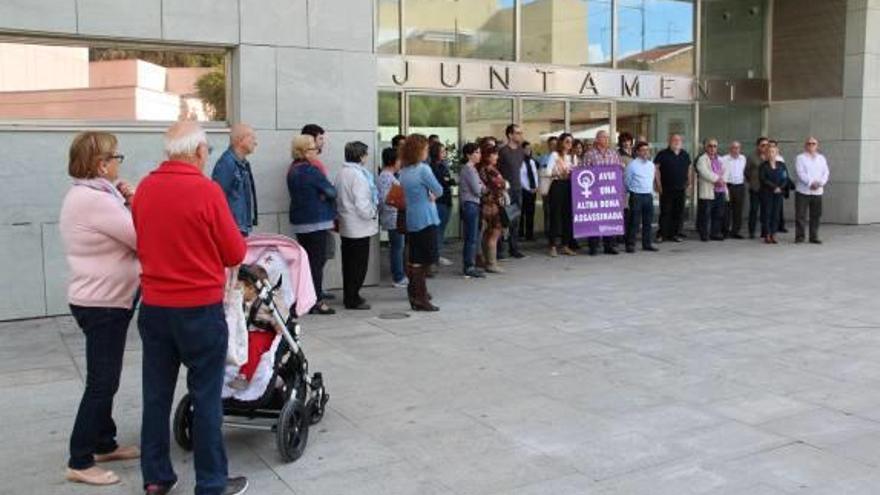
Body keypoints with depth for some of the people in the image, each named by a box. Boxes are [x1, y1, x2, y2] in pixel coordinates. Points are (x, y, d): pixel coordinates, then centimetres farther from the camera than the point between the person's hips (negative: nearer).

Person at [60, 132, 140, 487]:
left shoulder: (85, 196, 11)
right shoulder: (94, 200, -23)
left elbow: (118, 235, 12)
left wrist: (127, 204, -1)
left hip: (101, 300, 11)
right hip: (103, 304, -11)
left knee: (104, 378, 19)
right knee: (101, 382, -3)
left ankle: (104, 444, 31)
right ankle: (79, 463, 6)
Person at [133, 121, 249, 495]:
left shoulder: (144, 188, 0)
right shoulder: (206, 190, -16)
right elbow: (235, 254, -10)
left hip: (153, 306, 6)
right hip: (200, 309, -5)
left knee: (156, 394, 15)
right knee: (206, 398, 6)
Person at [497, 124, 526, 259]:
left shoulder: (521, 151, 11)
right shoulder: (503, 151, -10)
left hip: (518, 189, 7)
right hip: (506, 190, -7)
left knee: (516, 220, 9)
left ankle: (514, 248, 15)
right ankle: (499, 249, 0)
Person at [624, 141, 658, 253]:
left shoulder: (651, 165, 11)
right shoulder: (632, 164, -8)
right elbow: (626, 181, -1)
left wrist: (651, 192, 16)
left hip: (648, 195, 6)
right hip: (636, 196, -6)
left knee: (648, 221, 9)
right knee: (634, 222, -5)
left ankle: (647, 244, 17)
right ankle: (630, 244, 0)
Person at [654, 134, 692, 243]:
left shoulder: (685, 155, 13)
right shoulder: (663, 154, -2)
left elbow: (689, 169, 21)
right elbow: (656, 168, -5)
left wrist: (689, 183, 16)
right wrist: (658, 184, -10)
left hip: (681, 189, 4)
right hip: (666, 189, -4)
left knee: (679, 212, 5)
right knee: (665, 212, -3)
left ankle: (677, 233, 12)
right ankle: (662, 234, 2)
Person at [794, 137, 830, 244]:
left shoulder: (821, 158, 15)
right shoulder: (800, 158, 2)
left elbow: (825, 172, 7)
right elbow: (801, 173, -9)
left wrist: (821, 182, -12)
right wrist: (811, 183, -19)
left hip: (817, 191, 4)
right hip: (803, 191, -4)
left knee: (816, 215, 6)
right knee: (800, 215, -5)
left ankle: (814, 237, 13)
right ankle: (799, 236, 2)